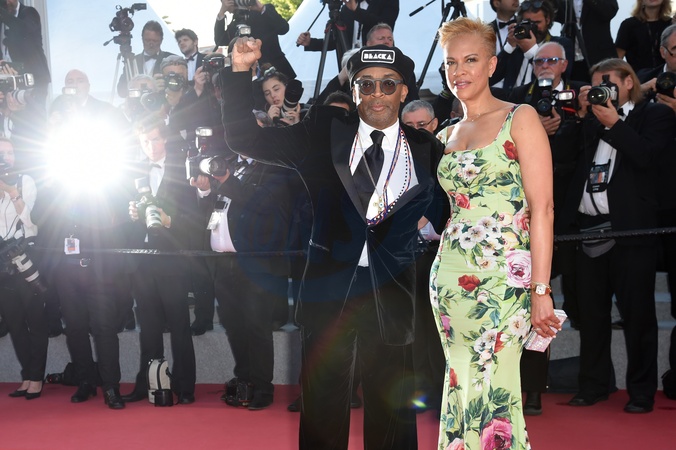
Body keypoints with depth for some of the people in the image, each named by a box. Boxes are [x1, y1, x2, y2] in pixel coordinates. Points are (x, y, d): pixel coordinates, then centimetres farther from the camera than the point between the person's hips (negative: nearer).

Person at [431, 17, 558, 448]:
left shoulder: (521, 119, -3)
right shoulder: (451, 133, 15)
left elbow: (542, 209, -10)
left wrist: (541, 290, -16)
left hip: (503, 279, -6)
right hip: (450, 278, 6)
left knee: (493, 394, -6)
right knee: (460, 388, 11)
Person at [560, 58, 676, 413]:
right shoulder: (592, 118, 18)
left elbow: (647, 155, -11)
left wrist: (614, 123, -12)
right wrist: (581, 114, 2)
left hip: (630, 228, -5)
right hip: (589, 226, 5)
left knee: (636, 312, 1)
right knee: (591, 311, 11)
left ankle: (641, 391, 10)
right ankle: (593, 385, 22)